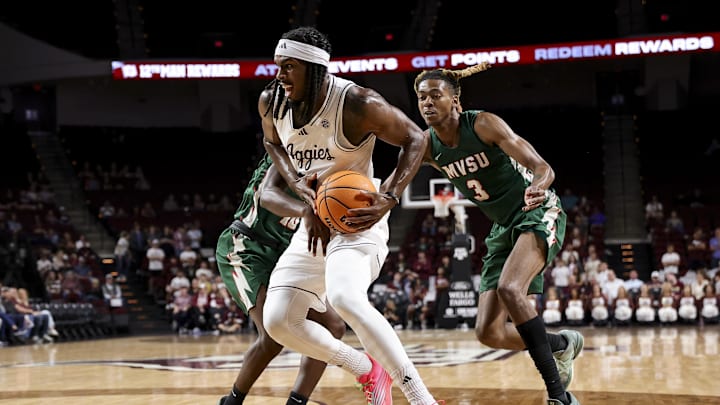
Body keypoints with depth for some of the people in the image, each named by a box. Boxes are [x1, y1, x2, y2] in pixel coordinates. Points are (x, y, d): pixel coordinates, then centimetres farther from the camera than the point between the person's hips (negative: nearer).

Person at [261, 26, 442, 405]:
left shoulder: (356, 102, -22)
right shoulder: (271, 102, -4)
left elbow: (414, 139, -10)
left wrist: (389, 198, -23)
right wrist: (296, 182, -2)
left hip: (358, 219, -7)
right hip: (312, 225, 7)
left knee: (343, 297, -35)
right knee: (278, 321, -3)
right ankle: (369, 370, 18)